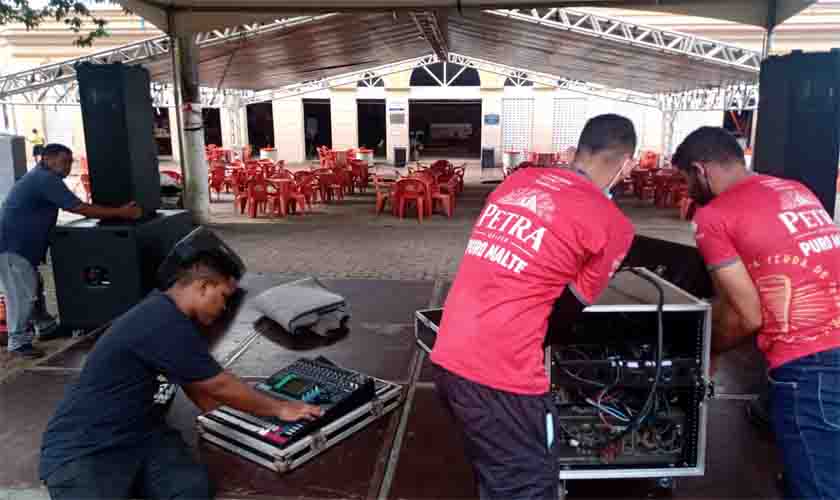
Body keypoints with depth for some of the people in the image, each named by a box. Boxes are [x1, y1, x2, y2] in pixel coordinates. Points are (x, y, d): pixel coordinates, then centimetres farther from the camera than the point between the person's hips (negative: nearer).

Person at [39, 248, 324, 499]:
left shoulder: (172, 317, 9)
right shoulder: (163, 324, -22)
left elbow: (202, 391, 14)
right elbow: (220, 386, -15)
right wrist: (280, 409, -4)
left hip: (140, 435, 8)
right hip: (81, 449, -8)